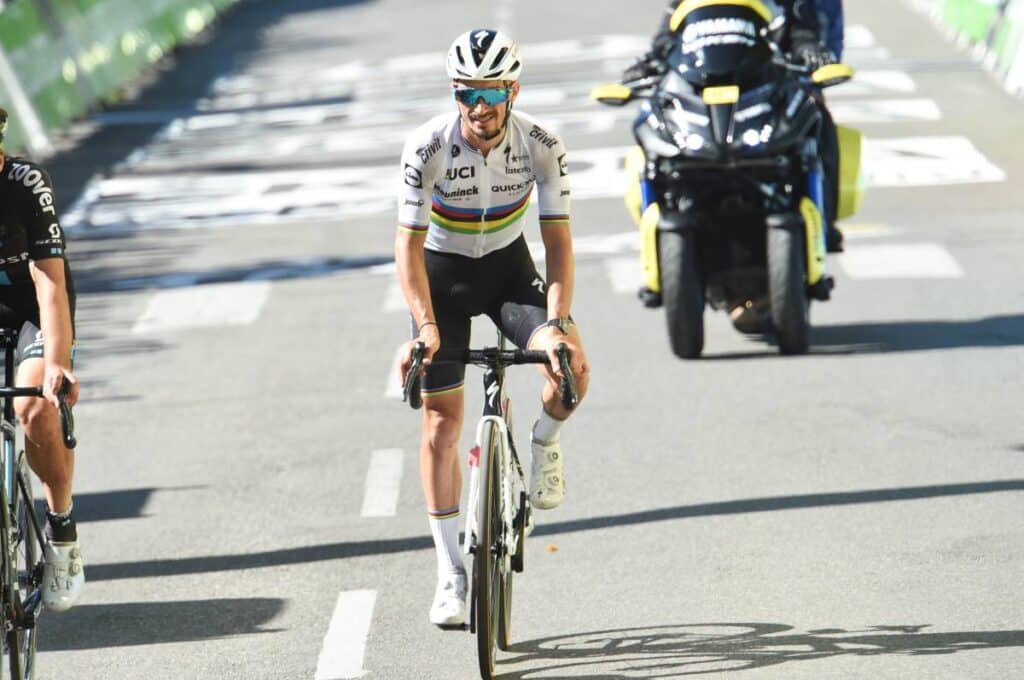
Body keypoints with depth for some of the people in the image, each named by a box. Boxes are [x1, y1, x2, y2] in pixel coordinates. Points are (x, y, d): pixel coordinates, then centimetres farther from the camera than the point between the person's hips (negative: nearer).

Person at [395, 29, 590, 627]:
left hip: (510, 268, 1)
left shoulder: (541, 146, -21)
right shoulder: (428, 147, -25)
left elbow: (558, 239, -20)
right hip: (443, 272, -1)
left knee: (573, 364, -27)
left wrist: (557, 321, -33)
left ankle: (545, 443, 6)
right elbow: (409, 243, -23)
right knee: (442, 421, -3)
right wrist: (425, 325, -34)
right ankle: (452, 570, 7)